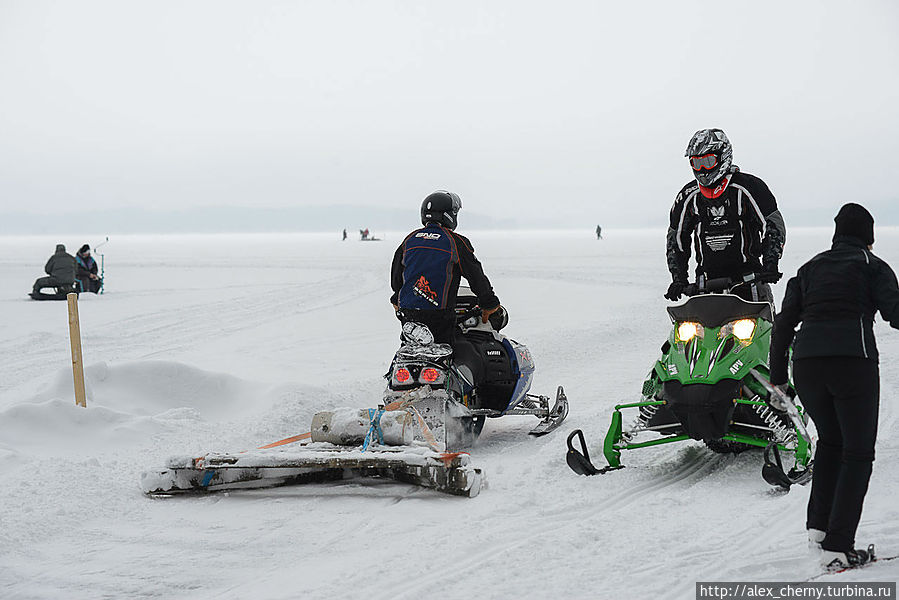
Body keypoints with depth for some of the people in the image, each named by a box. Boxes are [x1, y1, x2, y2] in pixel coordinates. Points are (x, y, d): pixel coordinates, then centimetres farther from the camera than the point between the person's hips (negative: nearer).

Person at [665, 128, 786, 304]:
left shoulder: (748, 187, -4)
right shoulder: (688, 196, 8)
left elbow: (774, 226, -5)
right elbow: (676, 238, 18)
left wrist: (770, 266, -16)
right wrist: (679, 279, 8)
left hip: (748, 276, -3)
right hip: (707, 279, 3)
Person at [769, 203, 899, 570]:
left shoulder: (809, 269, 20)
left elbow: (784, 324, 16)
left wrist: (778, 375, 20)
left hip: (806, 364, 5)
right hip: (853, 361, -4)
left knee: (830, 440, 27)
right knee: (858, 453, 5)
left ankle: (818, 525, 16)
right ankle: (837, 546, -4)